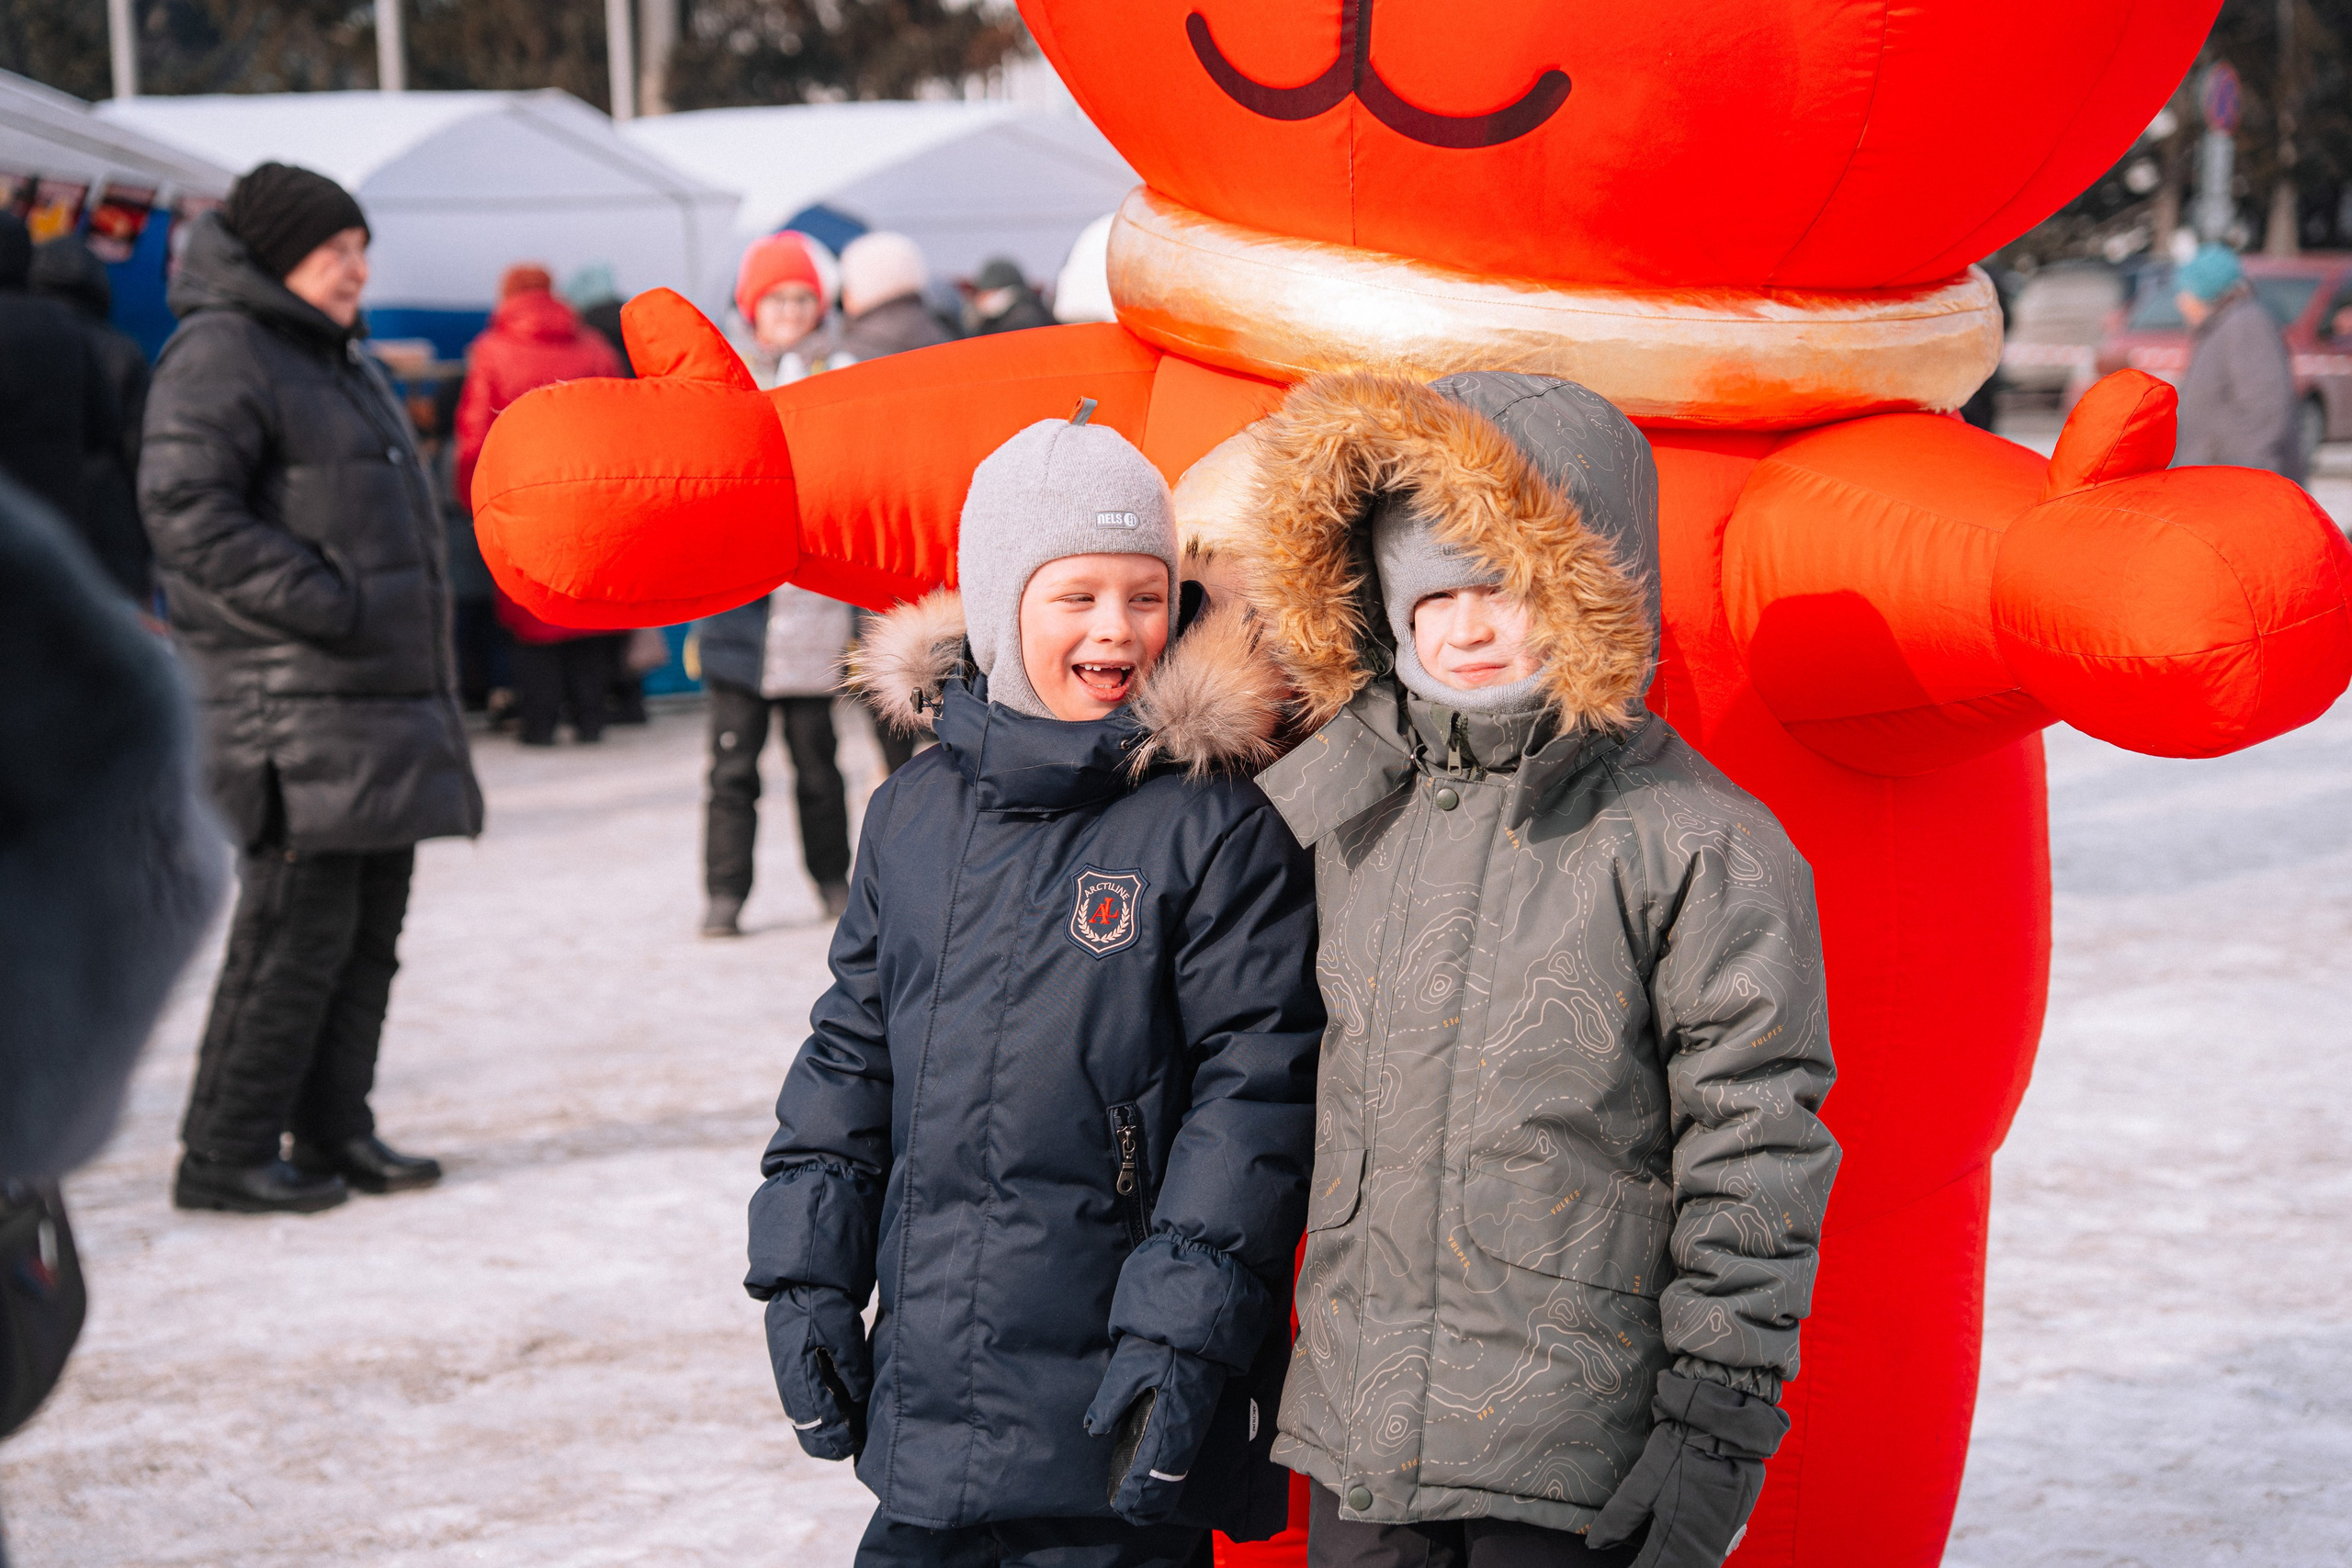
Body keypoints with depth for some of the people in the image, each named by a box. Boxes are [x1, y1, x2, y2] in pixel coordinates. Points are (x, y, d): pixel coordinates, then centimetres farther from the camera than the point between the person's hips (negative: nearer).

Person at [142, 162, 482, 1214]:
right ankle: (225, 1153, -3)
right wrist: (323, 603, -21)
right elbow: (186, 513, -18)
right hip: (290, 708, -10)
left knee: (369, 922, 10)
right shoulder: (219, 355, -8)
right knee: (296, 925, -10)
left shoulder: (338, 358, 23)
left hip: (379, 702, 10)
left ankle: (334, 1131, 18)